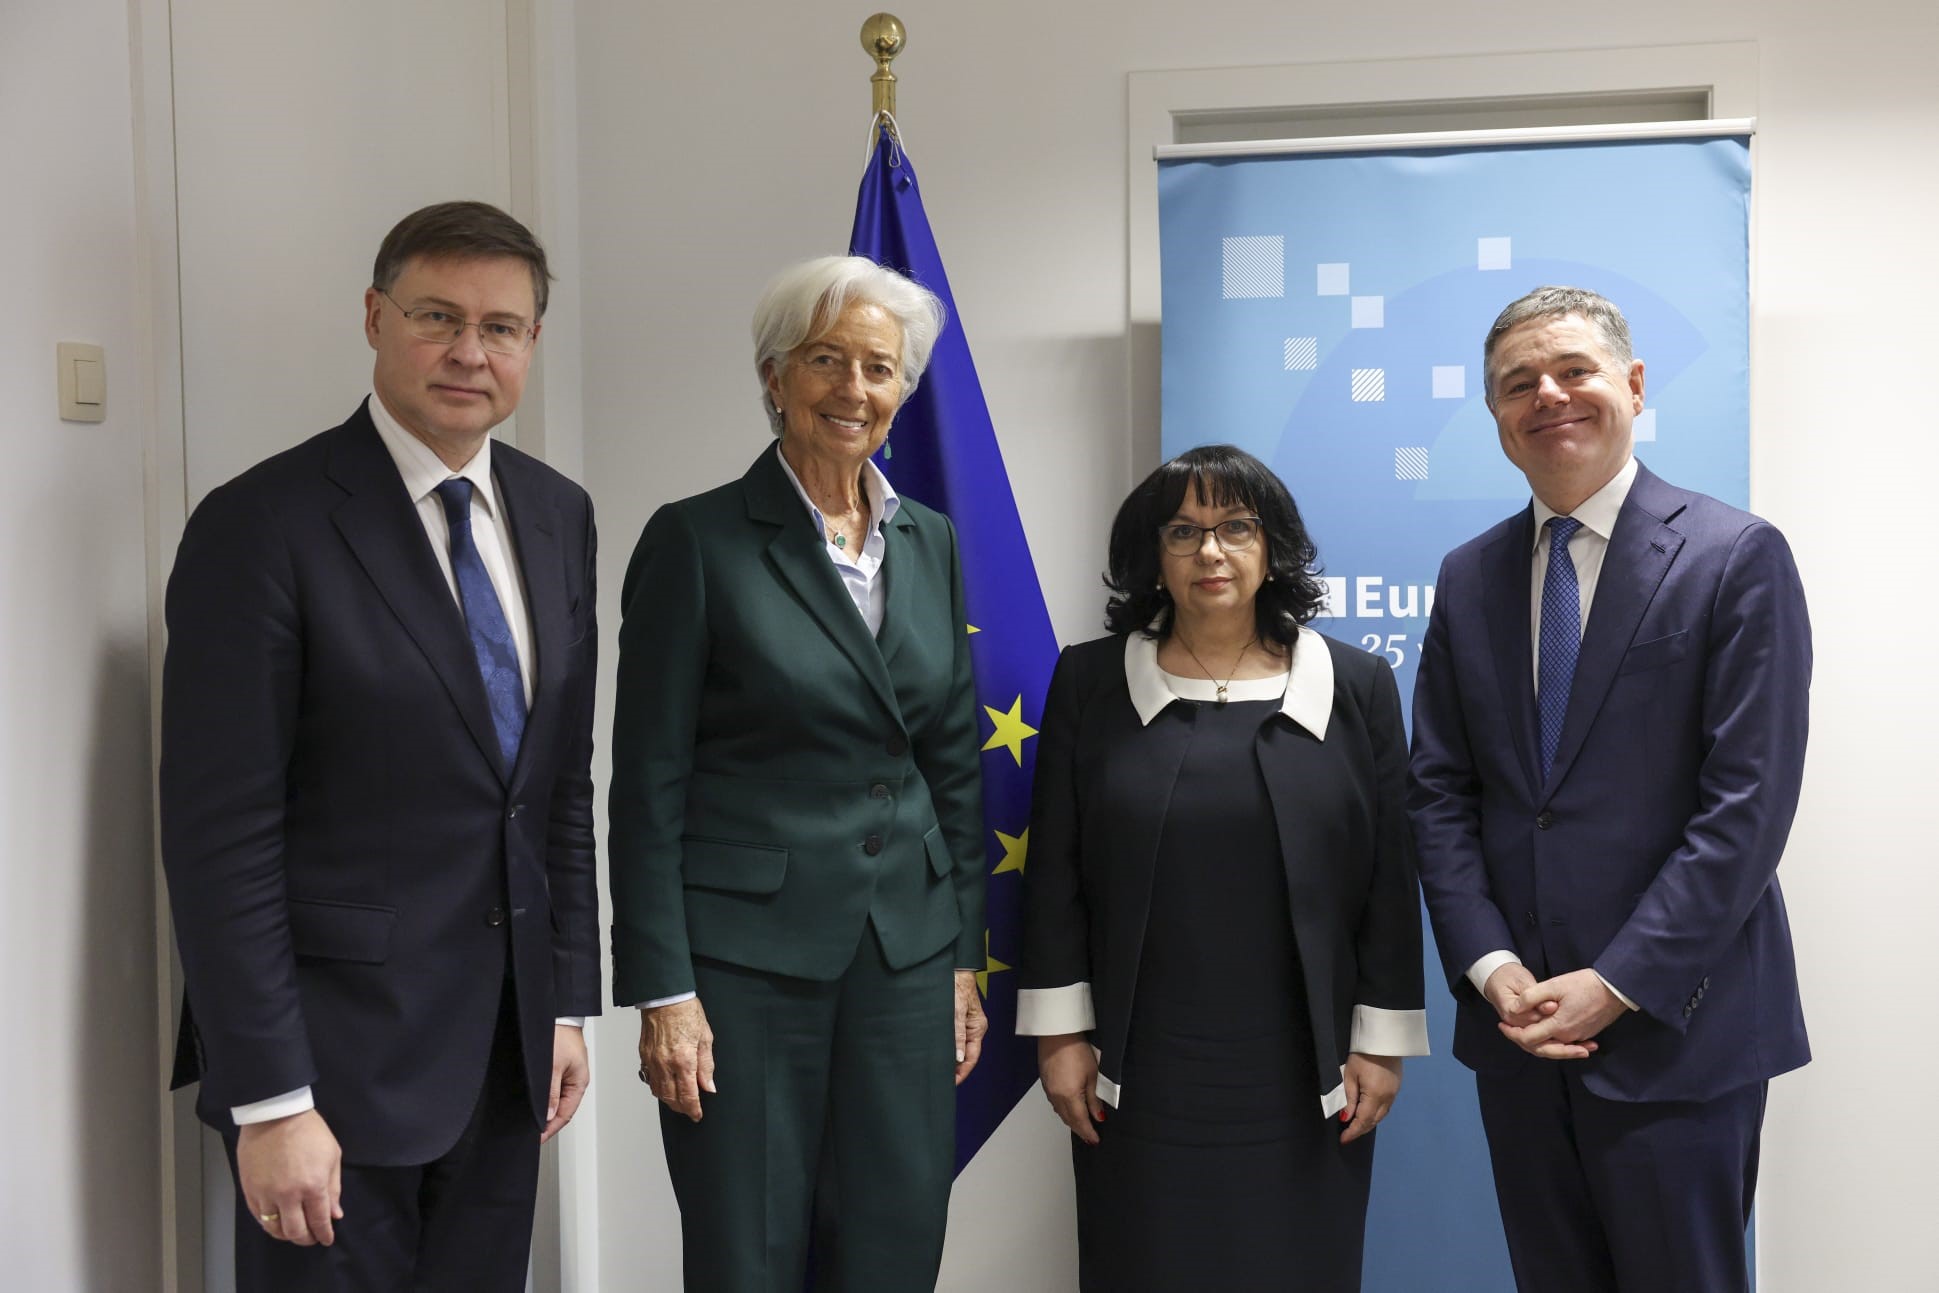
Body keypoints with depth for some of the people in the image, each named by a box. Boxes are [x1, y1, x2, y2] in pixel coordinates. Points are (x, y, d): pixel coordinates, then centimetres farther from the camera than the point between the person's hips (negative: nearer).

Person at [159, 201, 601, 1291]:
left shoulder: (558, 515, 7)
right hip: (337, 1050, -5)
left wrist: (569, 999, 11)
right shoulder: (263, 526, -13)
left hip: (507, 1047, 6)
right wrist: (269, 1101, -16)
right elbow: (220, 835, -15)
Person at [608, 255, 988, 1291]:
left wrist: (965, 957, 10)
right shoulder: (697, 539, -7)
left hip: (907, 951, 5)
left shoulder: (929, 541, 9)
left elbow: (953, 762, 12)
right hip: (745, 954, -4)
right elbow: (648, 781, -7)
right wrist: (661, 990, -11)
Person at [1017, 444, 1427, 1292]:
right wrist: (1061, 1030, -1)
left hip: (1302, 1073, 0)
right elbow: (1054, 873, 2)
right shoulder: (1090, 682, 2)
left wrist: (1381, 1039, 0)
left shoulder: (1356, 686, 2)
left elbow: (1390, 880, 2)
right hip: (1141, 1071, 0)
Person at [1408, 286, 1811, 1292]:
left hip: (1674, 1025, -4)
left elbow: (1748, 800, -12)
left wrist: (1616, 984, -15)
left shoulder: (1737, 557, -6)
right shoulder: (1468, 579, 9)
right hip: (1516, 1023, 4)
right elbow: (1438, 791, 7)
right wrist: (1492, 967, -6)